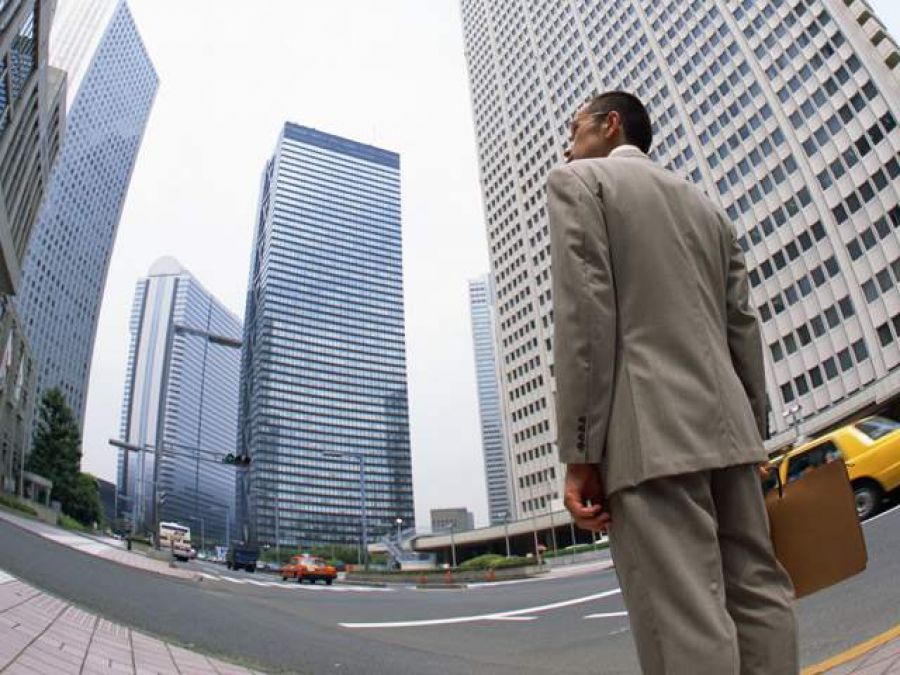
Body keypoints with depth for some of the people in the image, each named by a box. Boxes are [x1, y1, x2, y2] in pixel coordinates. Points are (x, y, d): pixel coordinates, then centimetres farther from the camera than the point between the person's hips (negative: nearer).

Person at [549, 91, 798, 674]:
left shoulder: (578, 181, 5)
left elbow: (584, 312, -9)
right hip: (726, 426, 7)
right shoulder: (705, 204, 25)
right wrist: (752, 439, 20)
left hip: (651, 431, -7)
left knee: (687, 625, -9)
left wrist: (580, 451, -12)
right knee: (756, 592, 10)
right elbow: (743, 327, 18)